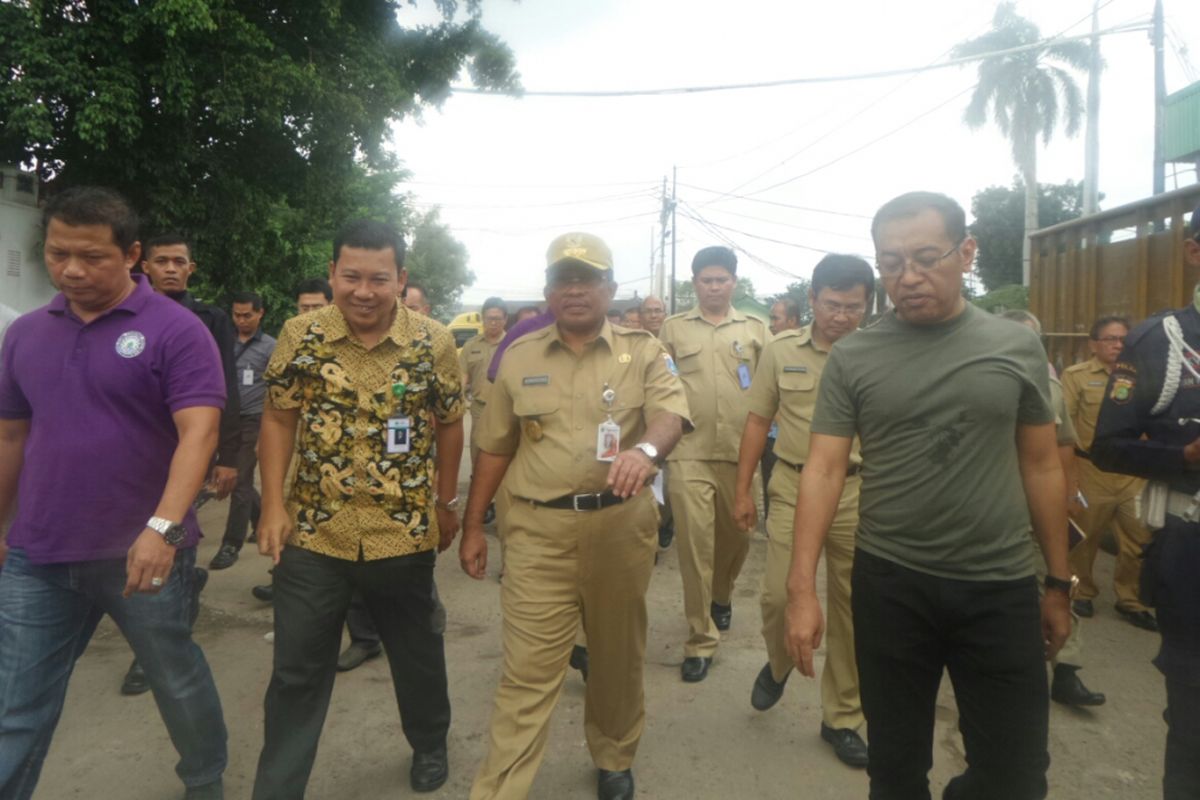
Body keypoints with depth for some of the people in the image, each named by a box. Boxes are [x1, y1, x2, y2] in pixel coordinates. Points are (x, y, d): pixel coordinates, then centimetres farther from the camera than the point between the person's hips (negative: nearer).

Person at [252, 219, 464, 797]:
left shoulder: (433, 342, -7)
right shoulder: (301, 335, -5)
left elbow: (448, 425, 2)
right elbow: (278, 420, 1)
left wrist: (446, 503, 6)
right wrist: (273, 505, -5)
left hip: (405, 534, 0)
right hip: (313, 533, 0)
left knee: (418, 655, 19)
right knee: (296, 673, 11)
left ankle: (430, 746, 45)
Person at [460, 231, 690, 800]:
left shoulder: (642, 351, 2)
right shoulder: (519, 357, 6)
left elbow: (672, 411, -15)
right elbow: (495, 448, 10)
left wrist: (645, 448, -38)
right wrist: (473, 525, 9)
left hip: (621, 526, 1)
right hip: (538, 529, 0)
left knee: (618, 657, 18)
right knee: (528, 671, 1)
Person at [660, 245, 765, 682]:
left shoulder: (755, 329, 9)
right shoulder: (673, 328, 8)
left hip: (742, 452, 2)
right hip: (688, 454, -1)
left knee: (736, 536, 15)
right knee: (695, 545, -4)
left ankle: (721, 596, 45)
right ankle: (700, 640, 7)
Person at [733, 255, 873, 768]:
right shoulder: (780, 350, 0)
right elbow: (758, 422, 5)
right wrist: (742, 490, 3)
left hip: (858, 494, 0)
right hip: (793, 487, 0)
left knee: (851, 608, 9)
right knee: (778, 594, -2)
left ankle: (842, 718, 28)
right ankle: (778, 664, 34)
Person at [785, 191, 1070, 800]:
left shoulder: (1018, 348, 0)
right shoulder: (851, 357, -5)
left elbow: (1041, 466, 6)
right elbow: (823, 469, -8)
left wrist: (1059, 583, 8)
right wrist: (802, 587, -15)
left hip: (1002, 588, 1)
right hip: (889, 584, -1)